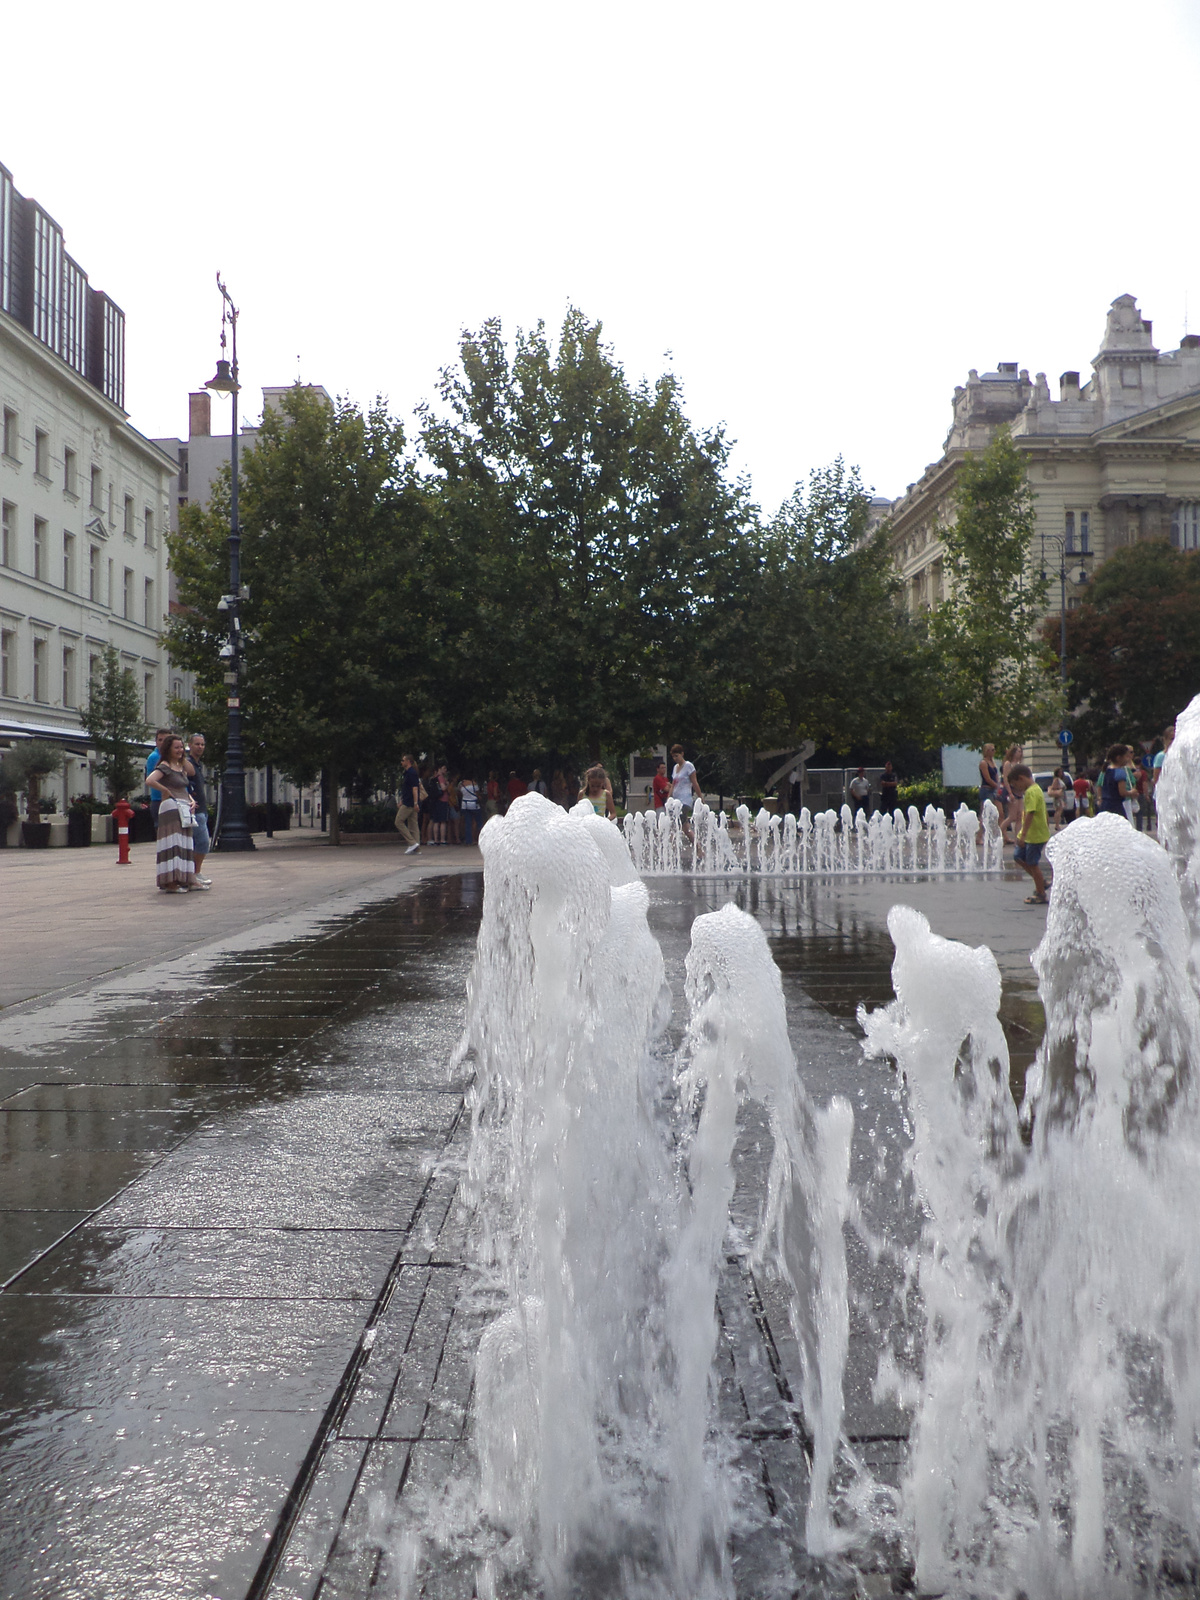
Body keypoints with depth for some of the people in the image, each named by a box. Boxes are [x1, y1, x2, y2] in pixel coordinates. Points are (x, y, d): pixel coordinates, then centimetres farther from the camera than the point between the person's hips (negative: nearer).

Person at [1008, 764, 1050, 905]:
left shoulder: (1031, 792, -21)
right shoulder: (1035, 789, 11)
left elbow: (1030, 814, -27)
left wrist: (1023, 835, -28)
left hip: (1036, 835, -10)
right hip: (1031, 834, 10)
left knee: (1032, 863, 0)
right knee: (1019, 858, 17)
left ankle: (1040, 894, 10)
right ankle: (1041, 882, 25)